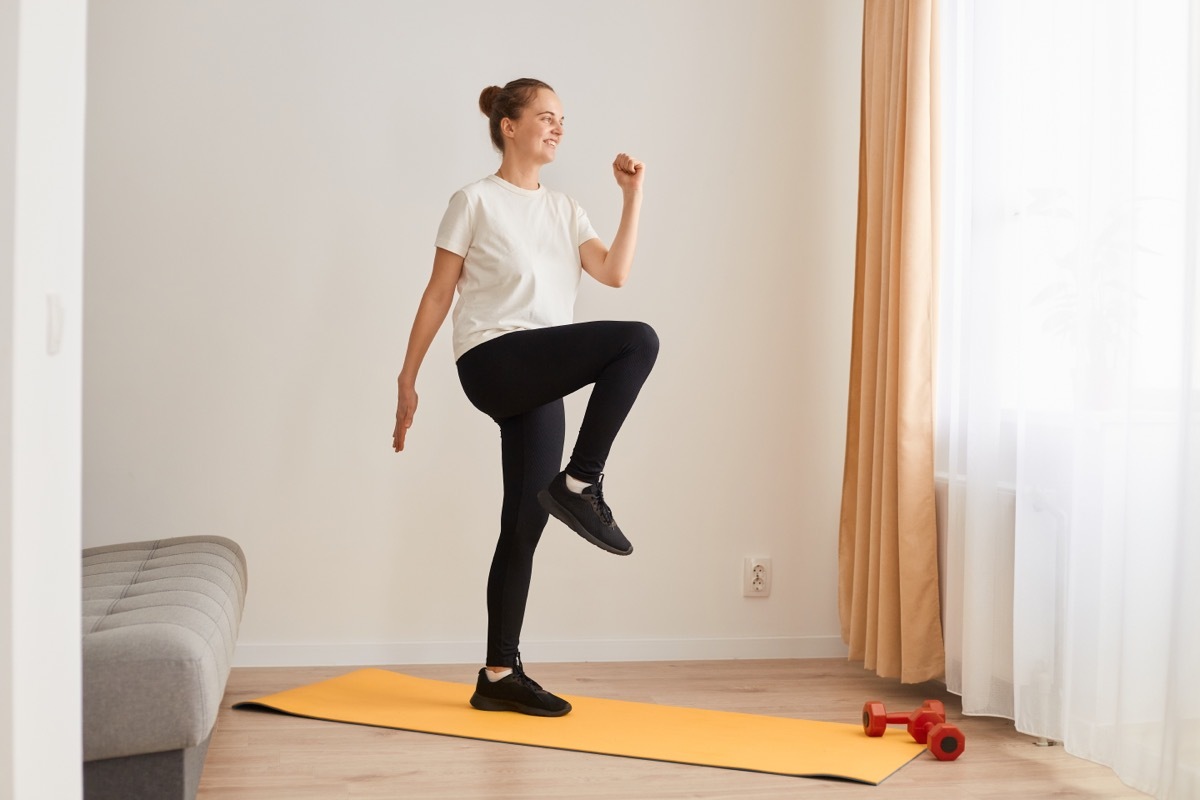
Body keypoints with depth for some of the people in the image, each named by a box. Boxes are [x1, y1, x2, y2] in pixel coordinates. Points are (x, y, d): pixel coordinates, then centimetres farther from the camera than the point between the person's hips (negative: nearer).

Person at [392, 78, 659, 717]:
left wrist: (632, 195, 1)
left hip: (539, 383, 6)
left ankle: (500, 675, 13)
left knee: (526, 522, 5)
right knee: (637, 340, -24)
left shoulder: (565, 211, 18)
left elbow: (614, 273, 3)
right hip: (493, 362, -6)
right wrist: (407, 379, 0)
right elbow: (438, 294, 1)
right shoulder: (476, 203, 2)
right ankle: (579, 483, -18)